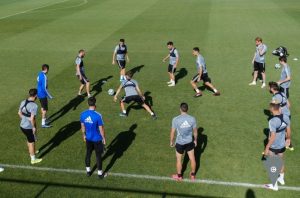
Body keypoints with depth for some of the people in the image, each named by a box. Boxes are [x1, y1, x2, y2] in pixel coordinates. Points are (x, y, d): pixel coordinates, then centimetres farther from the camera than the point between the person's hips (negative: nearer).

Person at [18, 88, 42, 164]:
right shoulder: (34, 106, -26)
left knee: (29, 140, 29)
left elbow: (19, 113, 11)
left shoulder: (23, 102, -1)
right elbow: (32, 119, -27)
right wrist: (34, 127, -14)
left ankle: (31, 152, 51)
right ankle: (33, 159, 26)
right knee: (31, 142, 11)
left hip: (22, 125, 8)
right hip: (29, 127, -8)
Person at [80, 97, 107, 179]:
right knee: (98, 156, 10)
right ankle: (100, 173, 24)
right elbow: (101, 129, -17)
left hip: (88, 138, 4)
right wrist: (104, 138, -3)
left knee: (88, 154, 21)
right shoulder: (98, 115, -25)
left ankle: (88, 171, 35)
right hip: (97, 139, -4)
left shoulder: (83, 114, -10)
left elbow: (82, 126, 4)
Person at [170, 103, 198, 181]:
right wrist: (195, 140, 16)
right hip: (189, 142, 2)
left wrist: (171, 141, 6)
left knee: (178, 160, 18)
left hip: (179, 143, -2)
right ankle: (193, 175, 38)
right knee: (192, 158, 20)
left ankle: (179, 176, 35)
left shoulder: (175, 119, -19)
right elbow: (195, 131, 0)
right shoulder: (192, 119, -12)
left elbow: (172, 132, -10)